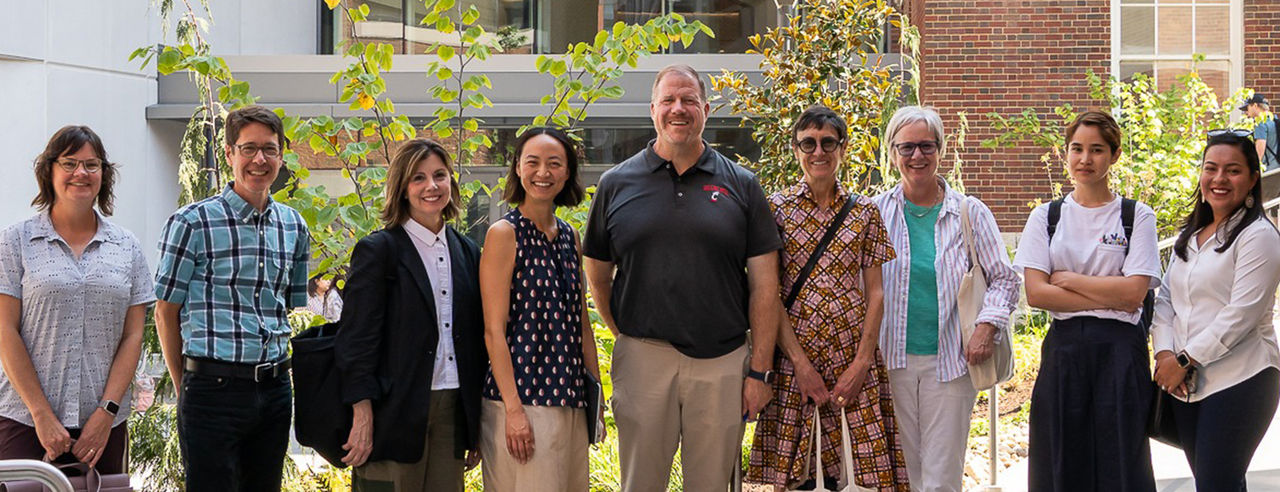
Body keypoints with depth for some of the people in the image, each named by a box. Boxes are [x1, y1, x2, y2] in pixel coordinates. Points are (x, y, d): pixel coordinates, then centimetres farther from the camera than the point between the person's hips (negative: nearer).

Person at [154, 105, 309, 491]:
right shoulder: (193, 223, -5)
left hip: (274, 389, 5)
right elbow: (166, 311, 0)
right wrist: (185, 386, 2)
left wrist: (277, 373, 14)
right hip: (214, 386, -5)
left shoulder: (294, 226, 11)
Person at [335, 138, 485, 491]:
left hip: (453, 410, 5)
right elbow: (357, 339, -8)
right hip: (397, 413, -5)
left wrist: (477, 424, 13)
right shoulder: (379, 250, -4)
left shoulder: (467, 252, 13)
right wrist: (363, 418, -15)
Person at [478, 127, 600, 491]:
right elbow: (494, 331, -11)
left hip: (569, 399, 7)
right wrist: (513, 409, -17)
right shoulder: (504, 234, -7)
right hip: (521, 395, -7)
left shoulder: (569, 237, 13)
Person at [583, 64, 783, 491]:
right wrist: (626, 336, 4)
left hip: (723, 360, 0)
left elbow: (764, 284, 3)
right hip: (643, 357, 0)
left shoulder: (741, 186, 5)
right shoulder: (617, 184, 6)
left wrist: (760, 370, -2)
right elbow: (597, 275, 13)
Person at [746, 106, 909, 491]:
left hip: (853, 360, 1)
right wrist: (801, 364, -9)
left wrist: (862, 361, -6)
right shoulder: (776, 208, 2)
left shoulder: (864, 212, 8)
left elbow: (875, 292, 6)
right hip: (793, 359, -1)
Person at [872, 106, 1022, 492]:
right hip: (891, 359, 1)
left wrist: (987, 326, -7)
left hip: (950, 360, -1)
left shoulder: (970, 212, 4)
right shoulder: (876, 212, 4)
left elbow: (1004, 278, 8)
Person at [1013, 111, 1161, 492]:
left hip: (1119, 350, -1)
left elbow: (1133, 292, -7)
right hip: (1063, 349, 2)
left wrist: (1067, 279, -6)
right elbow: (1036, 293, -3)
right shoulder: (1046, 217, 8)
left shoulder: (1137, 216, 4)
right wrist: (1108, 298, -8)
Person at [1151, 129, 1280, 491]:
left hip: (1238, 380, -7)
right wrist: (1164, 352, -6)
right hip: (1186, 383, 7)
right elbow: (1166, 298, 12)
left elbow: (1242, 313, -15)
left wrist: (1184, 359, -15)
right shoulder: (1188, 237, 16)